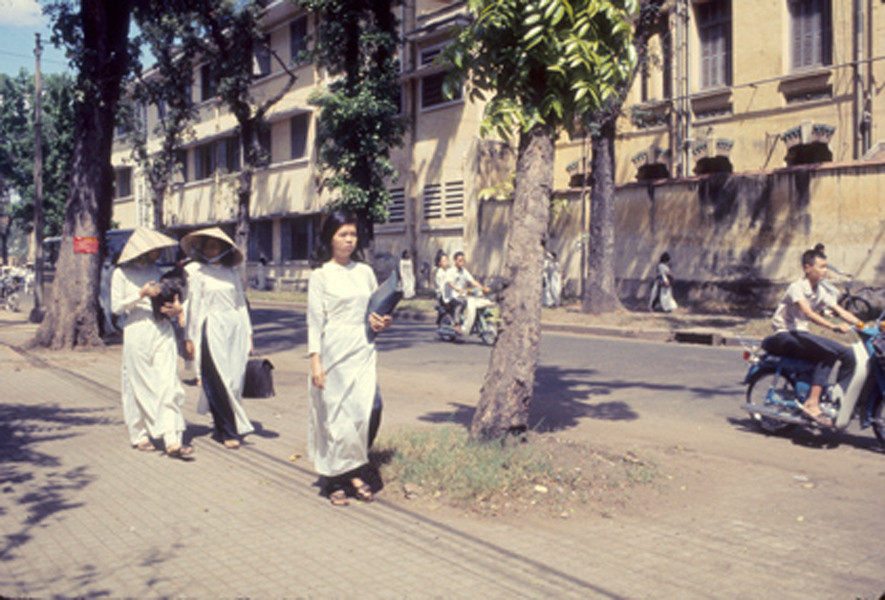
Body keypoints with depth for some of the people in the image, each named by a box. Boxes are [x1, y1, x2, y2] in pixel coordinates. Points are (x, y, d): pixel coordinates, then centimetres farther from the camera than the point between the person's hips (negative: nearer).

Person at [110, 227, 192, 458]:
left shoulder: (155, 270, 17)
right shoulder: (122, 274, 2)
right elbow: (116, 306, -4)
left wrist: (176, 308, 1)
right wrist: (141, 294, -16)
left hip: (163, 331, 4)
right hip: (137, 332, -4)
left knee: (168, 384, -6)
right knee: (140, 385, 4)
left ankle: (173, 441, -11)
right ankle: (140, 435, 22)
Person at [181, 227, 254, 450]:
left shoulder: (232, 272, 13)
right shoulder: (197, 272, 3)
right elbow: (193, 305, 3)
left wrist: (248, 332, 12)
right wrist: (191, 337, 2)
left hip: (235, 330, 4)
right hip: (211, 330, -4)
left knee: (236, 380, 3)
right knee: (219, 382, -6)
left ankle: (223, 428, 17)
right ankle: (229, 432, 1)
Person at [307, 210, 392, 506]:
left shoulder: (365, 271, 11)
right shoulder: (320, 275, -2)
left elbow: (377, 309, 22)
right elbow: (315, 320, -5)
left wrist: (380, 321, -1)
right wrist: (315, 360, -11)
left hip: (362, 350, 4)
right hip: (334, 351, -4)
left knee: (365, 410, -2)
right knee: (334, 413, 0)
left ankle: (357, 473, 12)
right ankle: (335, 480, 11)